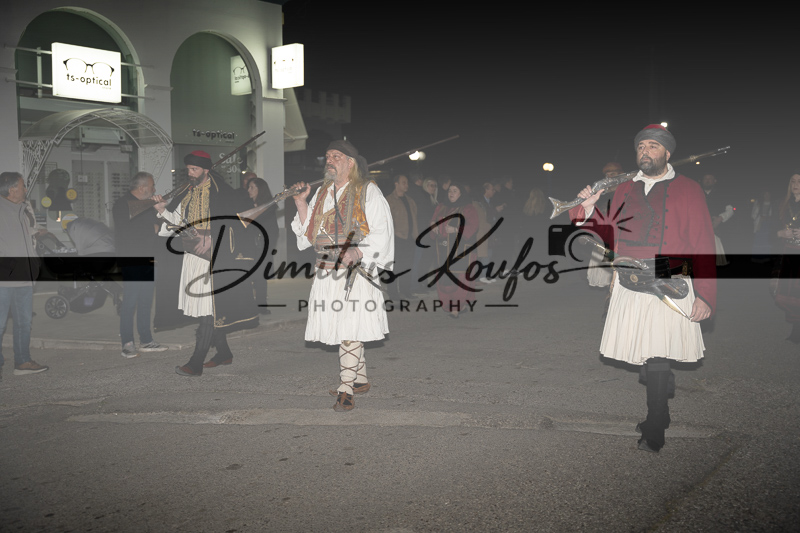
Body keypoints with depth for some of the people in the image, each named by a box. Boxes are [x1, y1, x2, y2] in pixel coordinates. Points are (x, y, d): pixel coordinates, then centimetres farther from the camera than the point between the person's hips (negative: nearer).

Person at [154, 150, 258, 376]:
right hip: (194, 255, 8)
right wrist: (163, 210, -4)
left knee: (209, 310, -7)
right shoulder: (189, 193, 13)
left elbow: (235, 221, -14)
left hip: (215, 257, -8)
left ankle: (196, 364, -8)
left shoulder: (221, 192, -9)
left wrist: (211, 238, -22)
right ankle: (224, 353, 28)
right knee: (213, 310, 13)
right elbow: (178, 220, 14)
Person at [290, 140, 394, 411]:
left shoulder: (368, 191, -1)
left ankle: (346, 390, -6)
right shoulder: (322, 193, 17)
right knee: (338, 325, 10)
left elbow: (382, 232, -8)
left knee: (350, 329, -10)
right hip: (327, 270, 6)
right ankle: (361, 380, 25)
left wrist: (356, 252, -21)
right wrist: (301, 202, 4)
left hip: (355, 269, -6)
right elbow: (309, 232, 17)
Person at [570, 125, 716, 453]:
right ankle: (659, 417, 27)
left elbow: (703, 245, -1)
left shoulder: (687, 190, 3)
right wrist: (588, 210, 3)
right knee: (648, 361, 8)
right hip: (628, 288, 4)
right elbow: (612, 238, 18)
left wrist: (705, 295, -8)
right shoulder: (624, 191, 15)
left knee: (657, 361, -7)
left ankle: (653, 433, 6)